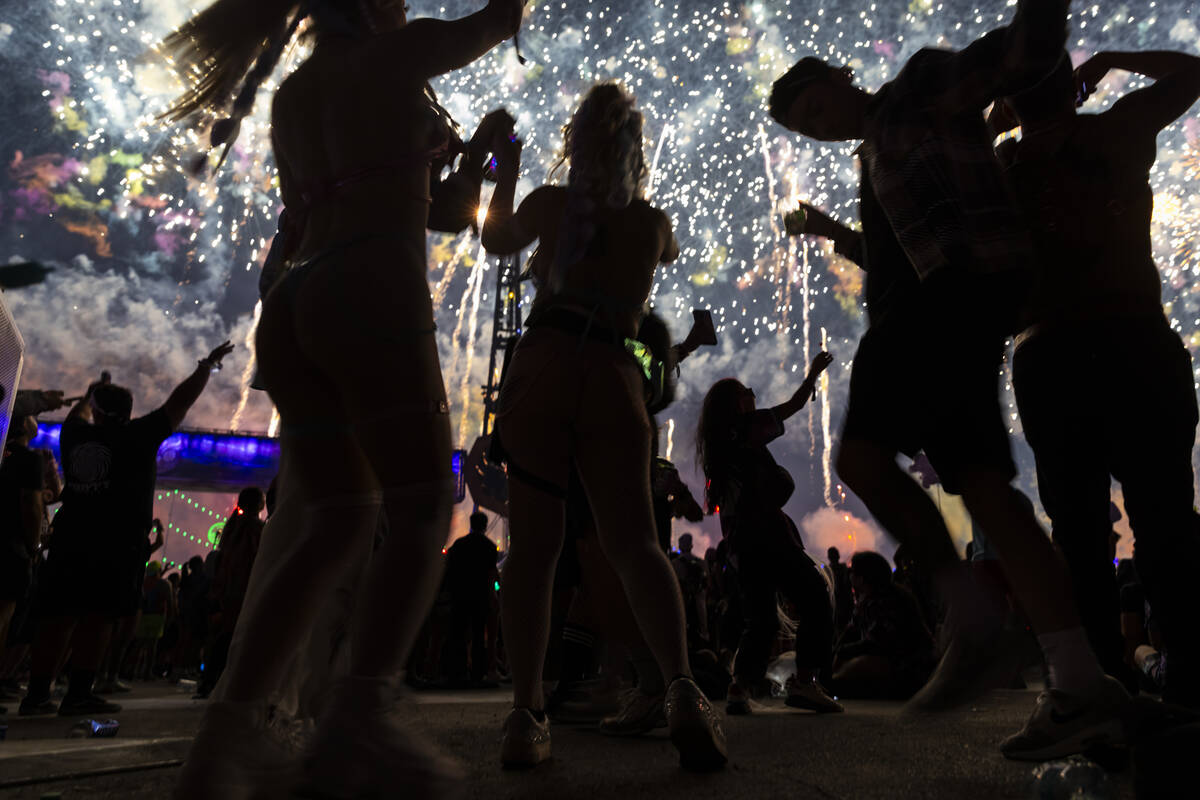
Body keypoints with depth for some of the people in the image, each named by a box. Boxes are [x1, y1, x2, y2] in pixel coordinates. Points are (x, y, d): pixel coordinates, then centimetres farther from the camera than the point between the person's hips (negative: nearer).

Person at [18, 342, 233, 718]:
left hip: (70, 542, 5)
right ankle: (78, 694, -4)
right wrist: (207, 366, 11)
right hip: (117, 546, -5)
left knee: (57, 617, 8)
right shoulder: (137, 436, -2)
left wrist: (91, 392, 53)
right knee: (97, 619, -3)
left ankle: (37, 694, 10)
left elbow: (79, 414, 34)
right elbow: (180, 402, 1)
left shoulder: (76, 434, 10)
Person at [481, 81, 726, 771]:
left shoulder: (550, 203, 10)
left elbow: (498, 239, 30)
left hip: (545, 366, -1)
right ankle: (682, 686, -18)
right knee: (634, 541, 0)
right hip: (615, 378, 1)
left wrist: (507, 169, 41)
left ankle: (527, 712, -8)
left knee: (534, 543, -2)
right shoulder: (653, 220, 14)